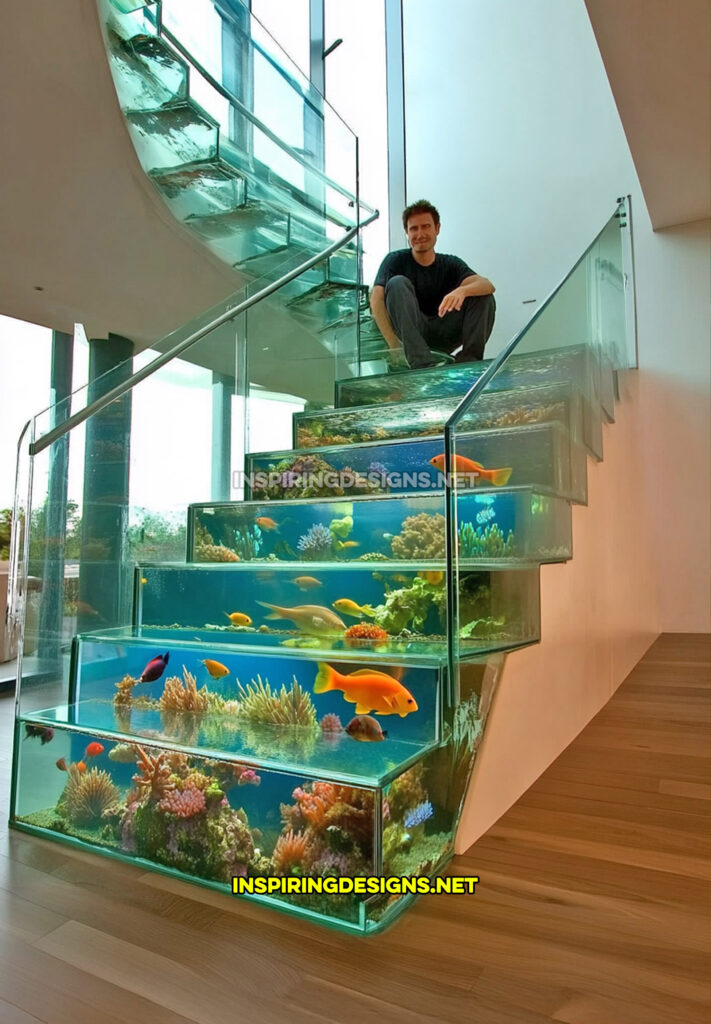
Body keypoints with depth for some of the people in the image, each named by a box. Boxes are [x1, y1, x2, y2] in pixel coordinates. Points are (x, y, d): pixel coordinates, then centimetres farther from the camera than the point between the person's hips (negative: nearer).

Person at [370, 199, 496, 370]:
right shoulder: (396, 260, 1)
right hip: (410, 334, -2)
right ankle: (421, 362, -38)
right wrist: (394, 347, -30)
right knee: (398, 283, -24)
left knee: (484, 297, -11)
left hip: (443, 338, 2)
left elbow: (488, 285, -11)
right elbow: (376, 300, -16)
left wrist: (462, 290, -37)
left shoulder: (450, 264, 6)